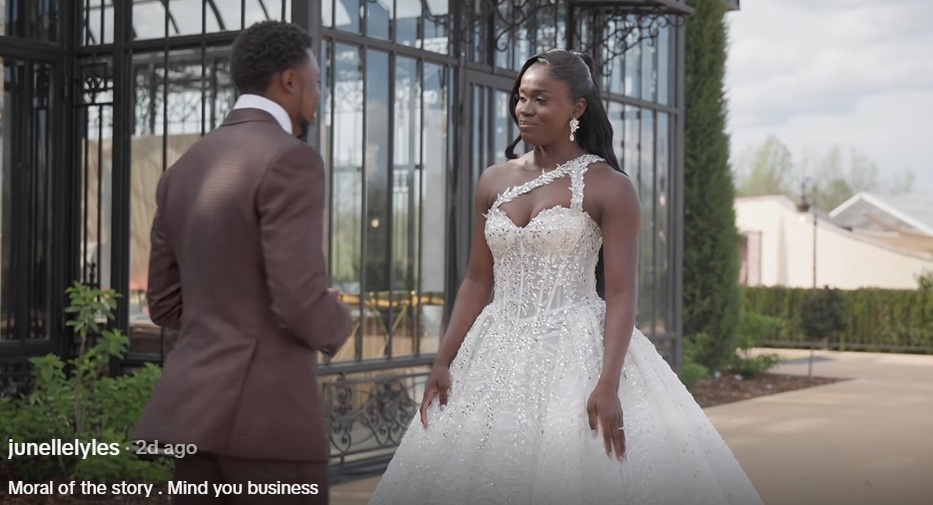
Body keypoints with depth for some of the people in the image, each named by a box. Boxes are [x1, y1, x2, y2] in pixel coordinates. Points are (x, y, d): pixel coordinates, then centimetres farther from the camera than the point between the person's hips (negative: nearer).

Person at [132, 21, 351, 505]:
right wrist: (335, 324, 3)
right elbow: (300, 301, -19)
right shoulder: (289, 160, -12)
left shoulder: (184, 169, 14)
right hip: (268, 411, -8)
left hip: (196, 407, 8)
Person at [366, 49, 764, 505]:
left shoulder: (609, 188, -6)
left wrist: (608, 384, -20)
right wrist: (443, 362, 5)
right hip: (498, 354, 5)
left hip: (577, 354, -5)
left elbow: (621, 293, -11)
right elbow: (477, 281, 12)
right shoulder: (493, 183, 8)